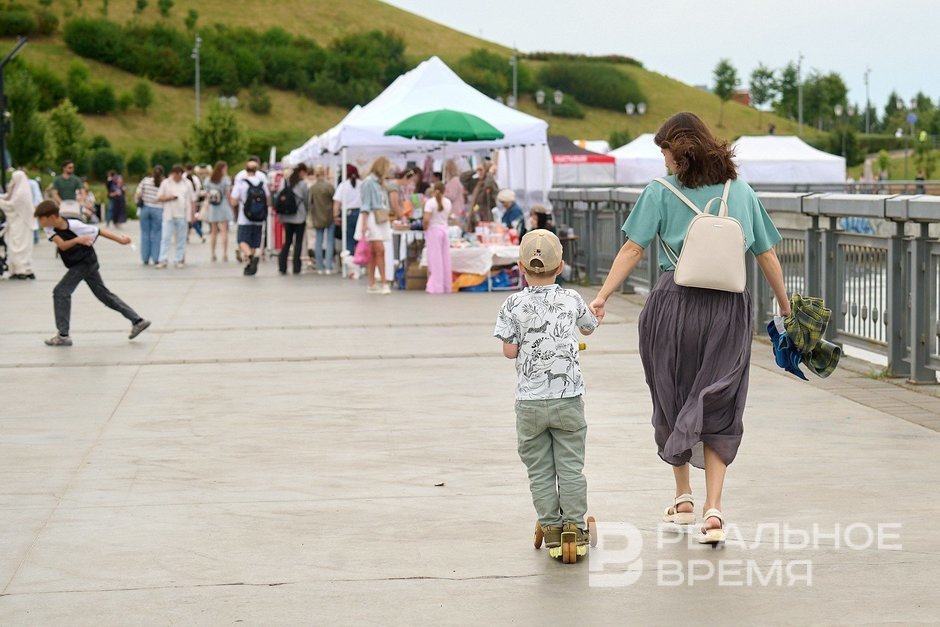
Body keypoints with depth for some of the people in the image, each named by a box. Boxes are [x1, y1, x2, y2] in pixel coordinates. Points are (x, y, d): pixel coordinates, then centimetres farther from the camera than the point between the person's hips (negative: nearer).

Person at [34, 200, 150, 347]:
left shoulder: (74, 226, -25)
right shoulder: (50, 229, -8)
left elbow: (99, 231, -15)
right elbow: (62, 245, -21)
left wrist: (120, 240, -8)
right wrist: (77, 240, -40)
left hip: (86, 262, -8)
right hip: (77, 264, 8)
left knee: (61, 291, -14)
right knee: (104, 294, 12)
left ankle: (63, 335, -12)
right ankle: (137, 321, 17)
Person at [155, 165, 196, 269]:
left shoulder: (187, 184, 7)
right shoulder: (166, 183, 4)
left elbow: (192, 200, 9)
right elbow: (159, 198, 4)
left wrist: (192, 215, 3)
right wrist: (169, 198, -13)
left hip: (182, 216, 1)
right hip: (169, 216, -1)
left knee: (181, 239, 6)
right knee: (166, 238, -6)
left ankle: (179, 260, 13)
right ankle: (162, 261, -6)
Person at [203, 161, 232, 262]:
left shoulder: (208, 180, 6)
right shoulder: (225, 179, -7)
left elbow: (206, 195, 6)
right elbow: (227, 194, -7)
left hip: (212, 208, 4)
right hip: (223, 207, -4)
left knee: (213, 232, 10)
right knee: (224, 231, -3)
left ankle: (213, 254, 11)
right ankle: (224, 254, -9)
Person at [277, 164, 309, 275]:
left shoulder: (286, 181, 2)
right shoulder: (303, 183, -8)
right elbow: (306, 200, -1)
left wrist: (280, 215, 10)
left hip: (287, 216, 4)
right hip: (299, 216, -4)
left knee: (287, 241, 11)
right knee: (298, 241, 3)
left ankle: (282, 266, 5)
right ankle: (296, 268, 1)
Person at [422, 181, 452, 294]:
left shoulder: (430, 202, -12)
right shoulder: (448, 202, 5)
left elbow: (426, 219, -18)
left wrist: (425, 228, -3)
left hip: (433, 230, -5)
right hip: (444, 229, 5)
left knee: (435, 259, -3)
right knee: (445, 258, 9)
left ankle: (436, 286, -4)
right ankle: (446, 286, 14)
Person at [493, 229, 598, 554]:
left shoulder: (514, 305, -7)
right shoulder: (572, 299, 0)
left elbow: (510, 350, -8)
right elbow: (589, 328, 19)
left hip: (529, 401, -1)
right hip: (568, 397, 1)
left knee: (539, 469, 9)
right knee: (571, 465, 8)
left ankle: (551, 527, 12)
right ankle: (574, 525, 10)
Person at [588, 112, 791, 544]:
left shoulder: (661, 192, 0)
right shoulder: (741, 192, 8)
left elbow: (633, 250, -7)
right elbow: (767, 256, 11)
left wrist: (602, 297, -7)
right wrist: (785, 306, 22)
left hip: (675, 302, -2)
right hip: (728, 309, 2)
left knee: (673, 400, 16)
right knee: (717, 411, 7)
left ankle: (683, 499, 26)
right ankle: (713, 510, -3)